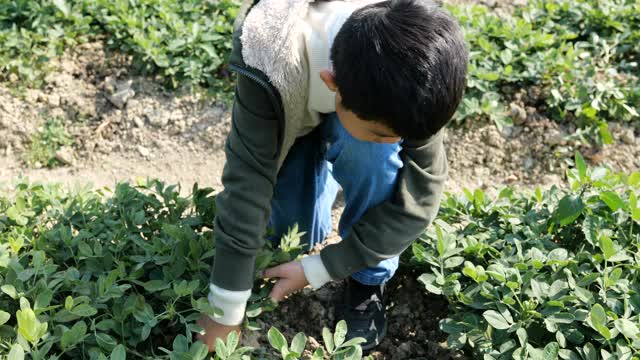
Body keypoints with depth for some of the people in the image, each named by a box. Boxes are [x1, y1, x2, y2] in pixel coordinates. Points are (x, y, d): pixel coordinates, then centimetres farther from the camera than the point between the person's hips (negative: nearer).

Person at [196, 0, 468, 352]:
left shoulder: (412, 68, -37)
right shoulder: (272, 74, -42)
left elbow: (419, 196, -31)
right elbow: (247, 180, -37)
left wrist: (317, 270, -29)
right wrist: (226, 311, -30)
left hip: (366, 101, 0)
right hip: (292, 115, 0)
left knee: (371, 154, -34)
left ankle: (368, 281, -10)